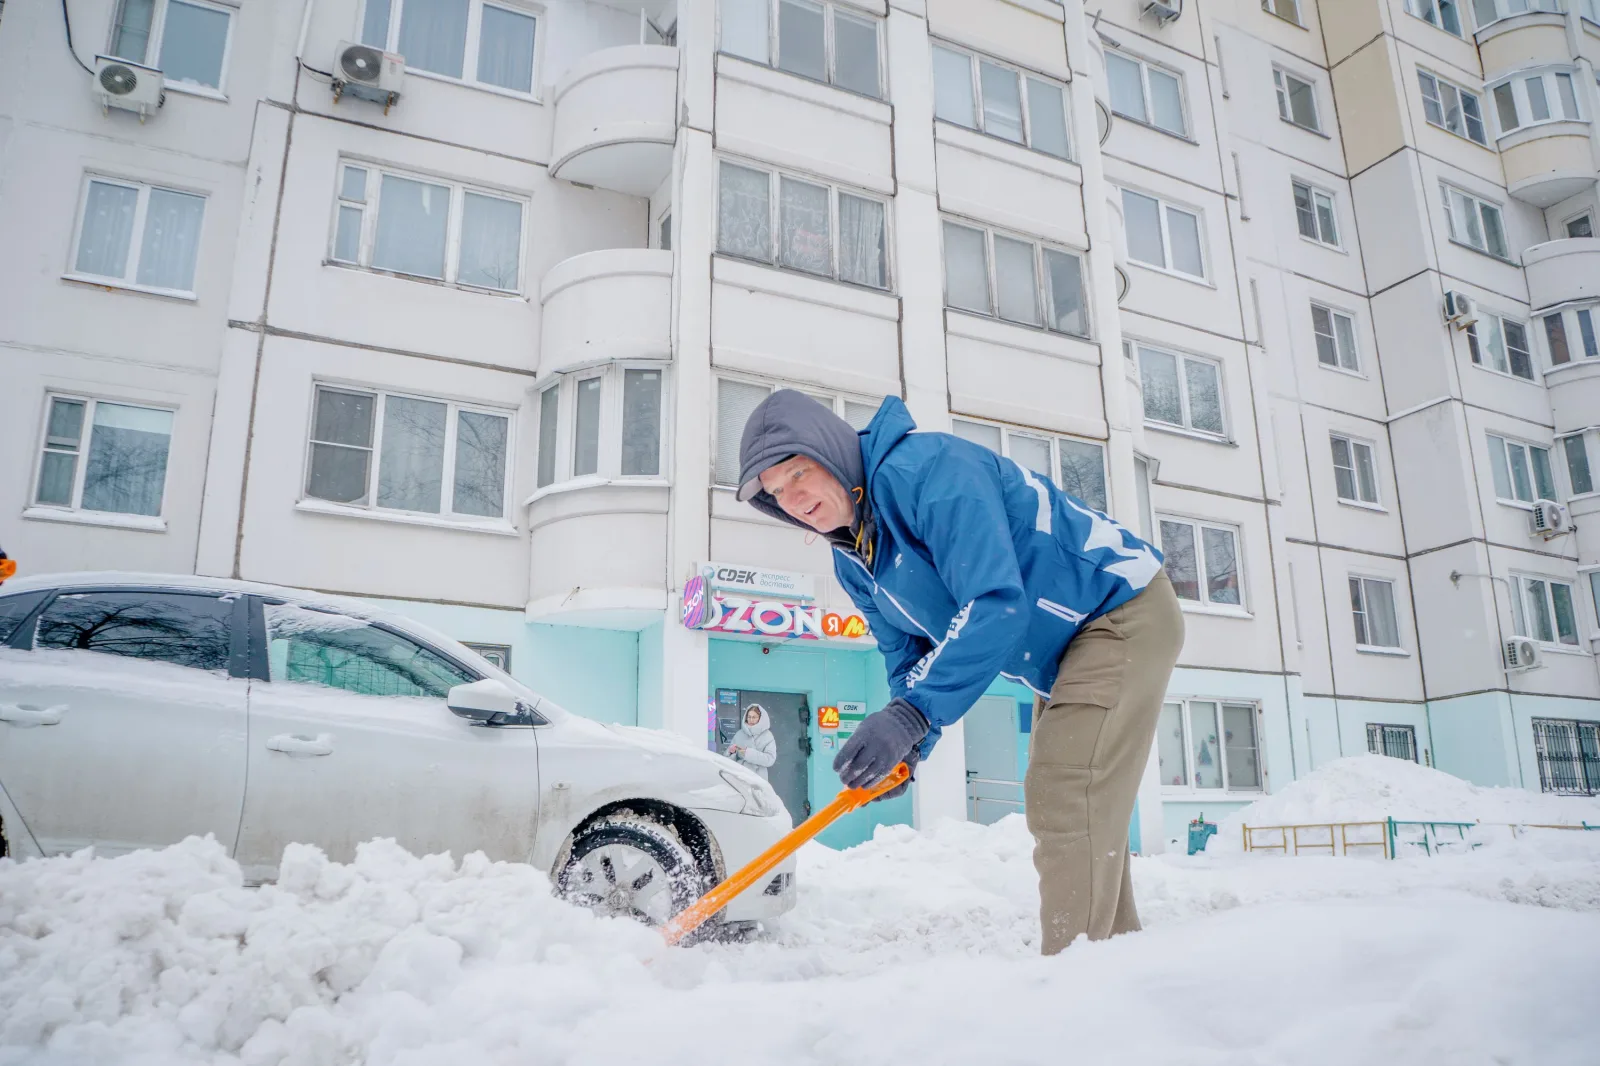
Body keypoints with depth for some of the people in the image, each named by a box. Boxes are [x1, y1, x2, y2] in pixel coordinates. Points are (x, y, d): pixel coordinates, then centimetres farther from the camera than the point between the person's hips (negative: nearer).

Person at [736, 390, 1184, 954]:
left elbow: (996, 604, -36)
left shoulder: (928, 468, -28)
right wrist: (905, 747, -10)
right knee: (1057, 806, 15)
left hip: (1124, 610, -10)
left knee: (1067, 800, -19)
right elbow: (908, 653, 7)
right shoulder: (851, 559, 1)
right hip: (1062, 654, 10)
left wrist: (913, 713, -40)